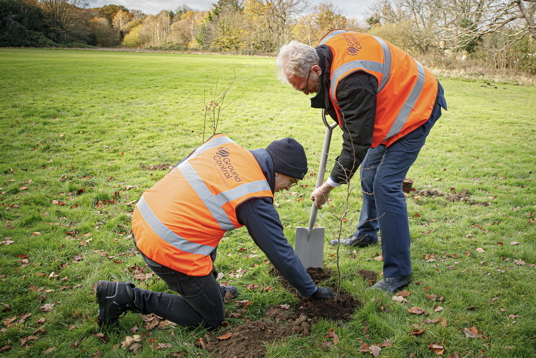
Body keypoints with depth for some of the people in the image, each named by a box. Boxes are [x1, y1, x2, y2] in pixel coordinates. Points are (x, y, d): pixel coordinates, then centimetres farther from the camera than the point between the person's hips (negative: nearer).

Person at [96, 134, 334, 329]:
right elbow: (281, 253, -5)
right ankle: (127, 297, 6)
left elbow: (178, 170, 18)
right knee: (211, 319, 12)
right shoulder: (255, 201, -13)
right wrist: (311, 291, 10)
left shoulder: (223, 144, 5)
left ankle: (207, 288, 34)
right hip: (169, 250, -8)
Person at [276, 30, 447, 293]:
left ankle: (398, 272, -9)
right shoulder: (327, 46, -9)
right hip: (394, 102, 10)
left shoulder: (352, 81, -37)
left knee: (385, 184, -17)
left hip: (416, 107, -10)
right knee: (369, 172, 19)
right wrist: (334, 108, 15)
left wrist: (328, 186, -23)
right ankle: (366, 234, 41)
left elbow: (357, 142, -31)